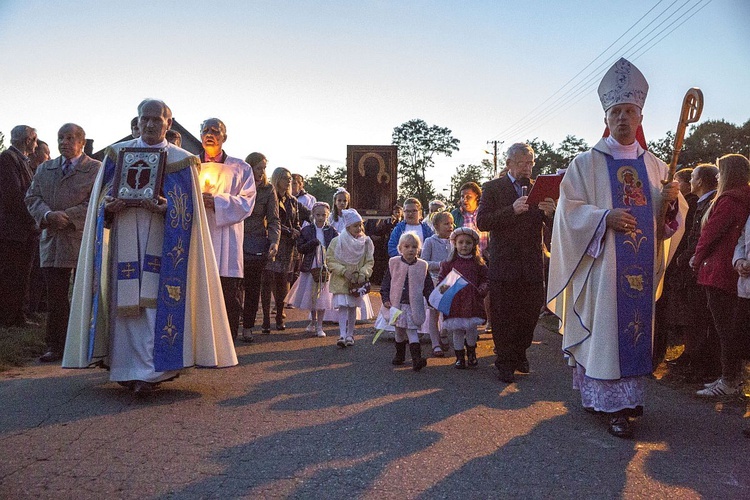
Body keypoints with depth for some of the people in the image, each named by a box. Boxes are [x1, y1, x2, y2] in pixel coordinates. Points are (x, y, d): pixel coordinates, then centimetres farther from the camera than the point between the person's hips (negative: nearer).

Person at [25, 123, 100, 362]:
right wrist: (48, 215, -10)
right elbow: (32, 198, 10)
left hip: (84, 240, -4)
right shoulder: (44, 169, 18)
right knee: (55, 297, 5)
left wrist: (68, 216, -16)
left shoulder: (96, 168, 2)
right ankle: (56, 346, 12)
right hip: (52, 242, 4)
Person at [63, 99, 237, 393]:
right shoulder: (118, 153, 13)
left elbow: (187, 210, 2)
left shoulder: (181, 160, 6)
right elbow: (101, 196, 12)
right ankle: (126, 368, 11)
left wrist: (165, 208, -18)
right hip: (124, 239, 2)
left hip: (161, 243, -2)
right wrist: (109, 206, -10)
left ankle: (150, 371, -5)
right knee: (124, 302, 1)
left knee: (157, 302, -8)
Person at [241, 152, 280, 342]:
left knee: (253, 287, 6)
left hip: (258, 244, 1)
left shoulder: (268, 189, 3)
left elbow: (273, 219, 1)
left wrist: (275, 241, -15)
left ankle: (248, 326, 17)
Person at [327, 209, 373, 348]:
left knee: (352, 307, 11)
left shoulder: (366, 242, -2)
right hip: (341, 280, -2)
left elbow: (369, 262, 2)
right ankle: (342, 335, -11)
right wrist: (344, 271, -18)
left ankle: (350, 335, 23)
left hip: (357, 282, 2)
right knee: (342, 307, -10)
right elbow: (330, 260, -8)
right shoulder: (337, 241, -9)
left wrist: (364, 273, -16)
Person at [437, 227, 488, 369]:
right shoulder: (449, 263, 3)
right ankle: (459, 357, 19)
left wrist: (483, 289, -8)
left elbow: (485, 279, 11)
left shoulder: (478, 263, 5)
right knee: (457, 330, 5)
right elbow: (441, 278, 6)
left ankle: (471, 353, 28)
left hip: (473, 302, 0)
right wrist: (443, 287, -13)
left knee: (471, 329, 3)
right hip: (454, 302, 0)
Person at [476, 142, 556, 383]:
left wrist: (550, 213, -13)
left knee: (531, 312, 8)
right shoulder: (493, 188, 2)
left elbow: (553, 226, 10)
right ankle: (505, 363, 16)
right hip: (503, 262, -3)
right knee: (503, 316, 3)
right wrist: (512, 210, -20)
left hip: (533, 264, 3)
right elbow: (482, 222, -9)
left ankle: (519, 354, 30)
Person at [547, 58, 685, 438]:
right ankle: (614, 405, 4)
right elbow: (569, 209, -5)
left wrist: (671, 201, -9)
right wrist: (605, 216, -20)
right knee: (604, 330, -4)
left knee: (636, 328, 8)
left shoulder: (654, 165, 13)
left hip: (642, 265, 4)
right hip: (602, 263, -4)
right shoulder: (586, 163, 2)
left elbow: (671, 217, 13)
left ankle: (629, 395, 22)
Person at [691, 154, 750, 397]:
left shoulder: (728, 201, -15)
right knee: (728, 325, 14)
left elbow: (710, 233, -12)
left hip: (718, 271, -9)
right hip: (729, 272, 9)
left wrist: (697, 259, 4)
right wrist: (700, 258, 11)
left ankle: (729, 381, 1)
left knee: (724, 326, -4)